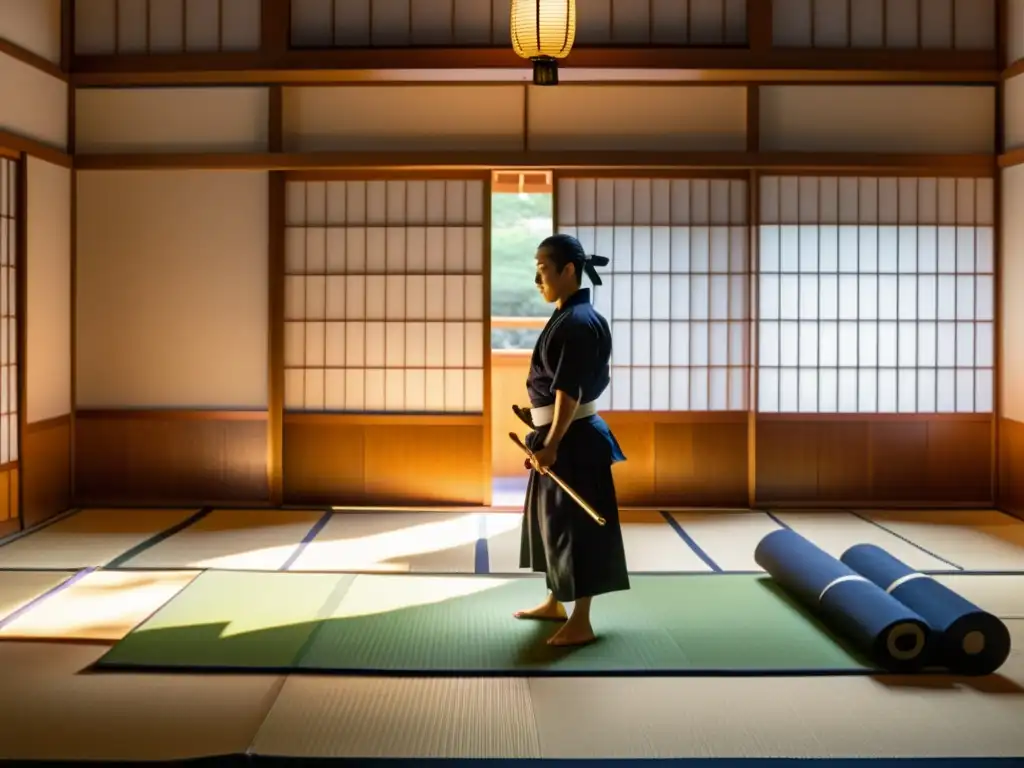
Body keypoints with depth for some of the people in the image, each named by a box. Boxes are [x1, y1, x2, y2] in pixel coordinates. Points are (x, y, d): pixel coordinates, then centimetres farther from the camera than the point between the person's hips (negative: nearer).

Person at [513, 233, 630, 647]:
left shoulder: (579, 323, -20)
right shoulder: (566, 317, 10)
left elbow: (570, 392, -22)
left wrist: (550, 445, -20)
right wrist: (537, 417, 18)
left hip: (574, 439, -10)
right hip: (560, 434, 10)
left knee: (574, 524, -2)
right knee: (551, 518, 19)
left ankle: (581, 622, 8)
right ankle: (555, 603, 34)